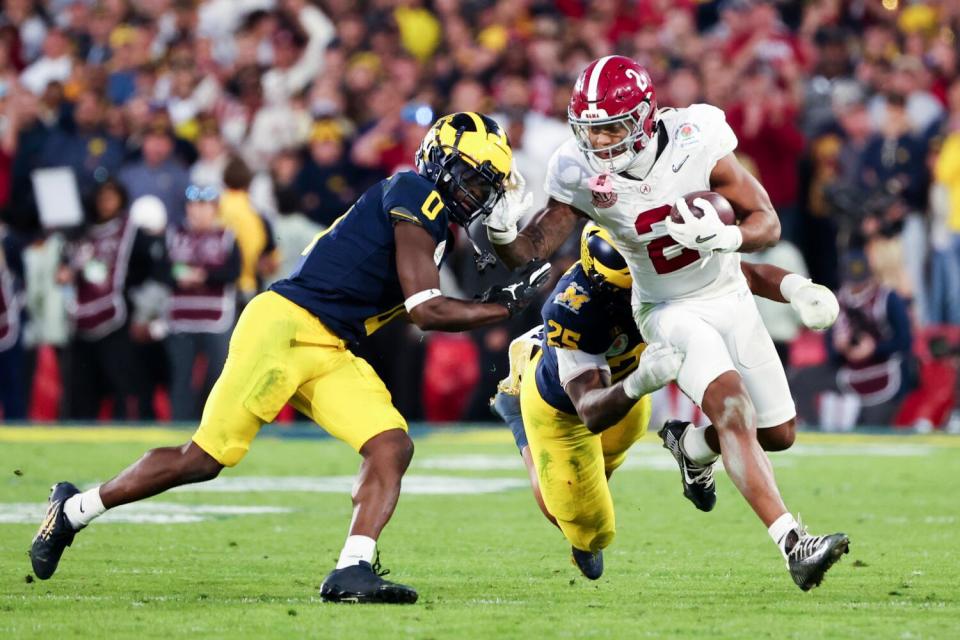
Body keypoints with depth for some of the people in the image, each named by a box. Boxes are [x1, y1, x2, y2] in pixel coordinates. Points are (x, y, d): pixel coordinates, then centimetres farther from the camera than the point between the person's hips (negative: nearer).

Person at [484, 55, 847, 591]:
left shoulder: (696, 139, -23)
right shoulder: (580, 173, -20)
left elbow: (768, 223, -16)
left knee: (779, 432, 10)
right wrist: (502, 231, -36)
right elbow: (530, 250, -13)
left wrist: (725, 236, -38)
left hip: (729, 295, 2)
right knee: (732, 404, -27)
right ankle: (793, 545, -33)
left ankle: (690, 444, 40)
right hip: (668, 310, -2)